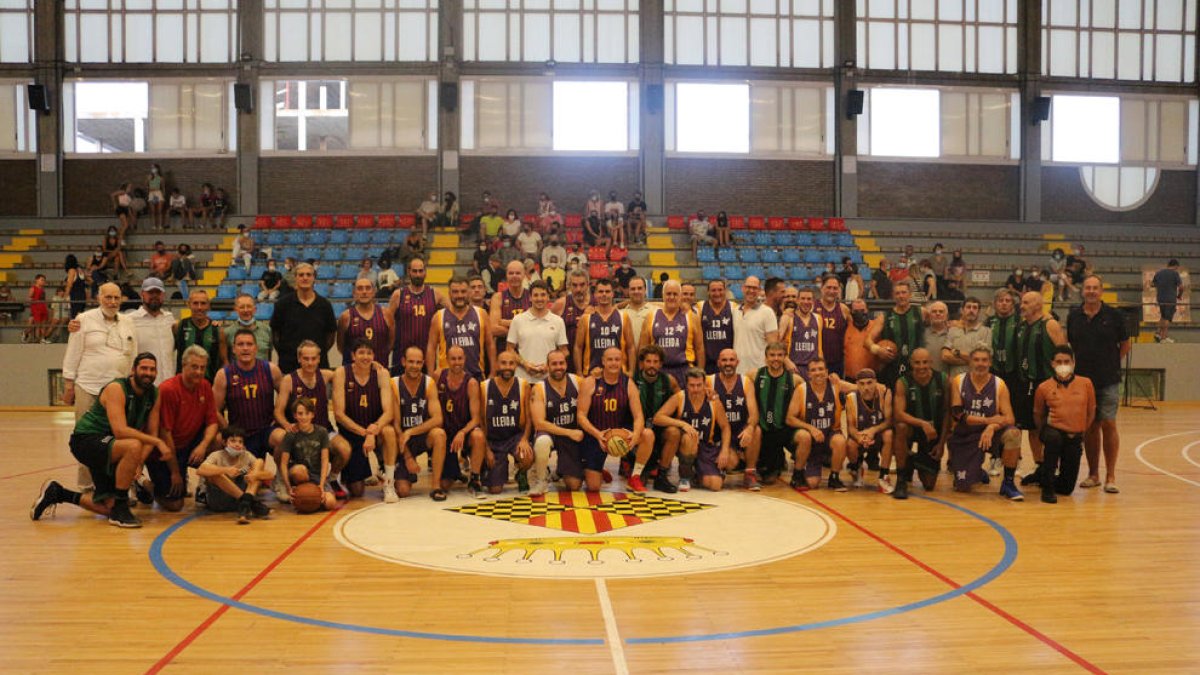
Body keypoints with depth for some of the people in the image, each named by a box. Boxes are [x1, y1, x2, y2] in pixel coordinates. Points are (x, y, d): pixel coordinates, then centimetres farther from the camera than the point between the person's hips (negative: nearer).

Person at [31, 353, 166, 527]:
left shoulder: (154, 394, -1)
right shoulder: (116, 389, -22)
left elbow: (151, 433, -1)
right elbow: (120, 431, -34)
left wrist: (138, 463, -17)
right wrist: (158, 442, -36)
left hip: (107, 445, 8)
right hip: (87, 440, -8)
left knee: (108, 508, 8)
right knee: (133, 446, -38)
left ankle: (57, 493, 28)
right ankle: (120, 509, -24)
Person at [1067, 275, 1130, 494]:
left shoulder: (1114, 315, -1)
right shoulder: (1073, 316, 5)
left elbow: (1126, 344, 8)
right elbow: (1068, 344, 16)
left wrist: (1111, 363, 5)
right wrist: (1076, 365, 8)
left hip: (1108, 381, -2)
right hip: (1082, 380, 2)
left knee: (1108, 425, -4)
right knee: (1090, 427, 8)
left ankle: (1110, 477, 3)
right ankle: (1093, 474, 17)